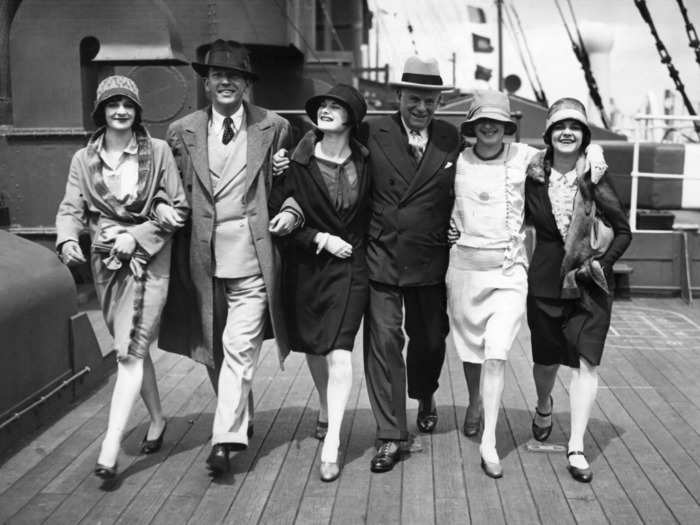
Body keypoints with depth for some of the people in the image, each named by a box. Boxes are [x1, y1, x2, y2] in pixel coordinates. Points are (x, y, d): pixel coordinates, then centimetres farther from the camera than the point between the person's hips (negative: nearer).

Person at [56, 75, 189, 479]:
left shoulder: (158, 151, -3)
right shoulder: (84, 159, 6)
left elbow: (179, 209, -2)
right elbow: (72, 208, 1)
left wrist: (136, 236, -13)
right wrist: (68, 239, -21)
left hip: (148, 258, -4)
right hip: (107, 262, 4)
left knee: (131, 351, -10)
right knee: (134, 347, 14)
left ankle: (111, 446, -8)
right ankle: (157, 418, 33)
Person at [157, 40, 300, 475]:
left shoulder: (274, 128, 3)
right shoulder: (182, 131, 8)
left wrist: (290, 213, -6)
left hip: (251, 258, -3)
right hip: (202, 259, 3)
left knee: (240, 349, -9)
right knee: (213, 349, 14)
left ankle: (226, 439, -2)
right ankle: (241, 419, 34)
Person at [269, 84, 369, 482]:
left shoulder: (365, 163, -1)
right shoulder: (298, 162, -6)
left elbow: (371, 212, 13)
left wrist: (357, 243, 2)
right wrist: (322, 239, -12)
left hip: (349, 267, -1)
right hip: (306, 266, 1)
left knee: (340, 352, -12)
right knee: (313, 347, 17)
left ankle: (332, 443, -6)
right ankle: (326, 409, 44)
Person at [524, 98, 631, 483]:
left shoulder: (594, 179, -6)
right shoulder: (534, 177, -2)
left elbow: (623, 231, -1)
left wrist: (603, 262, -14)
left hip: (589, 284, -1)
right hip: (545, 281, 2)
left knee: (586, 362, -7)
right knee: (546, 359, 15)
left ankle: (576, 447, 1)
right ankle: (543, 406, 48)